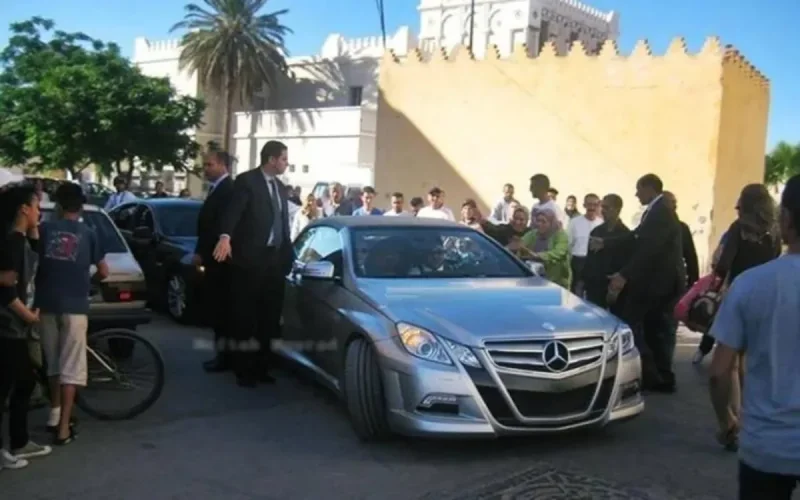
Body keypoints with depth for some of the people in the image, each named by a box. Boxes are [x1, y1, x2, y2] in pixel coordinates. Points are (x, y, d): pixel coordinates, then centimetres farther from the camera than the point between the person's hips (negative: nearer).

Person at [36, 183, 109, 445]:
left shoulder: (44, 229, 5)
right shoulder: (88, 234, 2)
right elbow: (103, 272, 5)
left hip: (46, 304, 2)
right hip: (74, 306, -2)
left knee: (53, 363, 19)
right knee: (71, 367, 1)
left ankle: (55, 415, 25)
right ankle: (63, 428, -1)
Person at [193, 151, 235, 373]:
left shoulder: (227, 189, -16)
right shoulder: (217, 188, 16)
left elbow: (220, 227, -22)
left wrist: (201, 253, -17)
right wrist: (202, 252, 12)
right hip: (215, 257, 10)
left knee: (220, 306, -4)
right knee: (217, 306, 12)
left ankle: (224, 355, 2)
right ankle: (222, 352, 18)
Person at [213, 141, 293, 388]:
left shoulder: (280, 187, 16)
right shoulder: (247, 181, -6)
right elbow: (233, 210, -20)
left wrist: (288, 254, 12)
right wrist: (225, 236, -38)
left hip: (275, 258, 7)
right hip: (251, 258, -7)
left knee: (269, 315, 11)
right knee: (246, 314, 3)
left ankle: (261, 366, 22)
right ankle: (244, 369, 13)